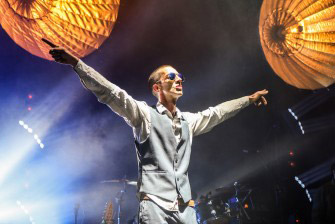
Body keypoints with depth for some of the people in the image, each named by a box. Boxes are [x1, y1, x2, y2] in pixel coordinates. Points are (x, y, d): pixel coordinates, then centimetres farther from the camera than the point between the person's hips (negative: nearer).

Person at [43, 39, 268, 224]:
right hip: (155, 203, -5)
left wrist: (249, 99, 39)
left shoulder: (188, 120, 21)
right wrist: (76, 63, -17)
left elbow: (217, 112, 34)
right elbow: (110, 93, -8)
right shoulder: (145, 114, 3)